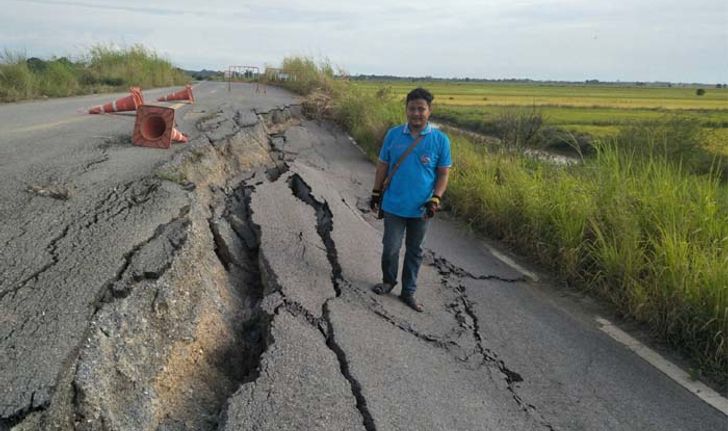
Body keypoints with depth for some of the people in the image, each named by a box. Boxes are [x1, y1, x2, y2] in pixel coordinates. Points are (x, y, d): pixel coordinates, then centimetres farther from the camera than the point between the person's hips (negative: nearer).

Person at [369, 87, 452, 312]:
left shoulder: (440, 139, -7)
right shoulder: (393, 134, -3)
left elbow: (443, 174, -2)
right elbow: (382, 165, 6)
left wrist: (435, 199, -13)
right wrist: (376, 193, 8)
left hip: (420, 208, 0)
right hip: (394, 205, 0)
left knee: (414, 251, 13)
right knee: (391, 247, 6)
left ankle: (408, 292, 29)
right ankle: (389, 281, 34)